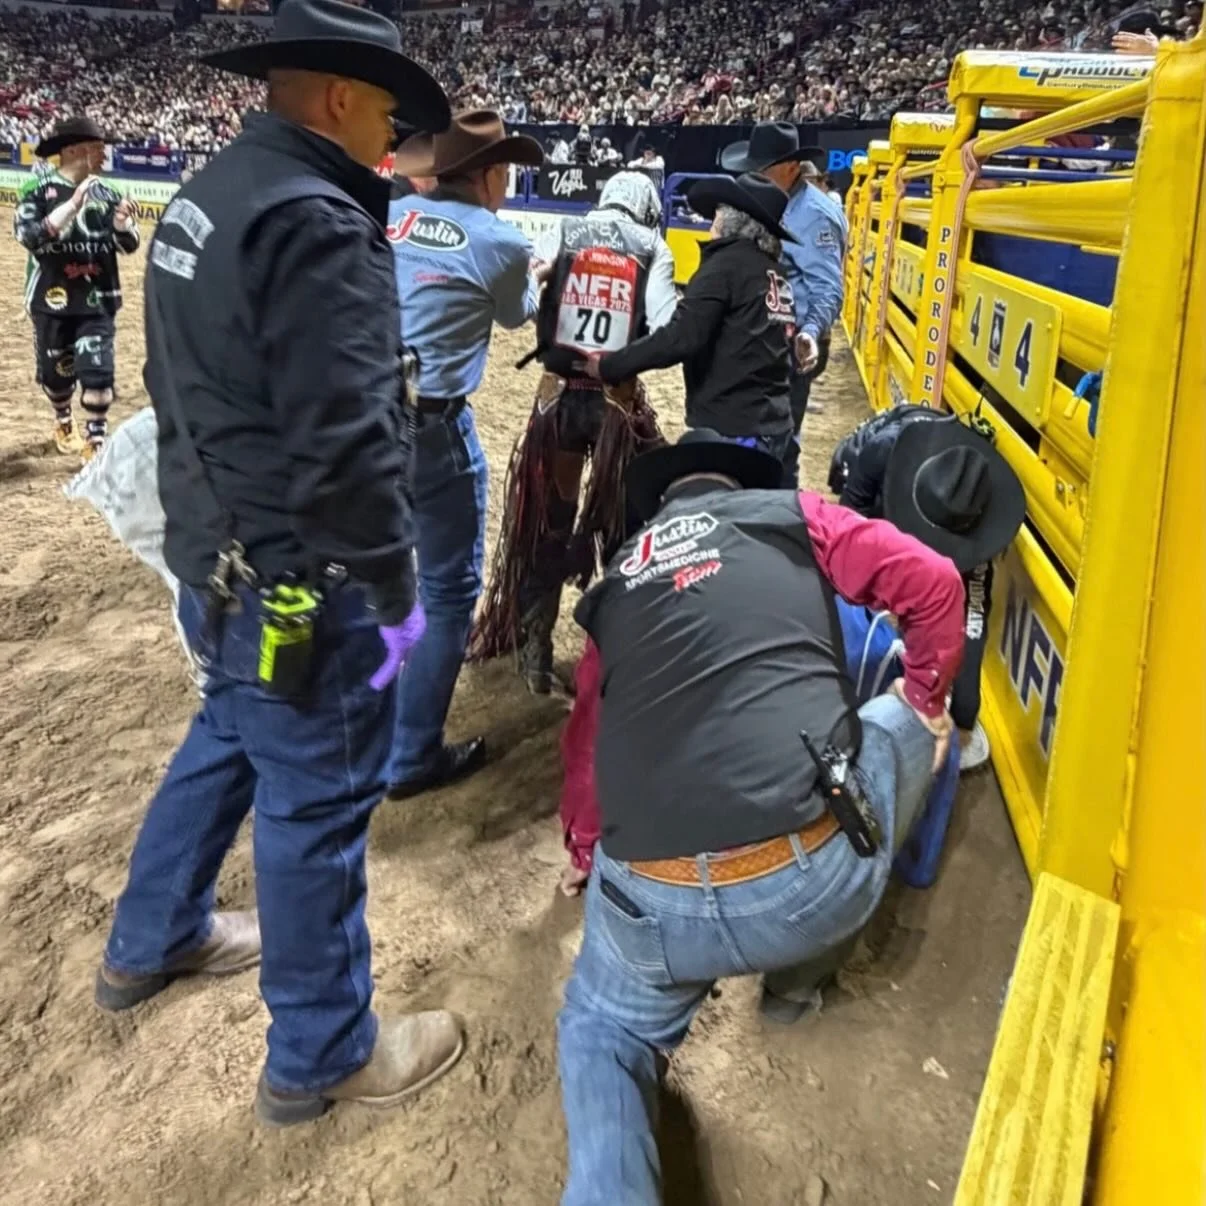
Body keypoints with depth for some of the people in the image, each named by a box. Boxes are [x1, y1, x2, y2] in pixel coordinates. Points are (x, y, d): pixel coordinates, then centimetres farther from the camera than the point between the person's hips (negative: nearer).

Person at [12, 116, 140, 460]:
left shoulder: (104, 193, 1)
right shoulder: (39, 191, -7)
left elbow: (128, 245, 2)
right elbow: (29, 237, -20)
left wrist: (122, 223, -20)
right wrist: (73, 206, -29)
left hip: (98, 301, 1)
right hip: (52, 301, -1)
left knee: (98, 371, -7)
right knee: (55, 371, 14)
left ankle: (95, 442, 7)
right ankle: (63, 422, 41)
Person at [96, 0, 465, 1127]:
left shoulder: (203, 198, 10)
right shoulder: (317, 223, -21)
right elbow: (344, 445, -27)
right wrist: (394, 587, -16)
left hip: (213, 555, 10)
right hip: (292, 582, -10)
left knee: (225, 742, 27)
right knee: (316, 801, 4)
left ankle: (151, 942, 48)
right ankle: (321, 1055, 25)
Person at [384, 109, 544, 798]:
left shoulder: (389, 216, 9)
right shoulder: (499, 241, -5)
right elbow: (520, 315, 14)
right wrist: (533, 275, 35)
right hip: (430, 425, -7)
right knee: (450, 586, 6)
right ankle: (413, 756, 11)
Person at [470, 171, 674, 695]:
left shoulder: (562, 233, 6)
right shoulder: (653, 248, 4)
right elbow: (666, 328, -9)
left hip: (559, 394, 1)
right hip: (618, 400, -1)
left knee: (546, 524, 13)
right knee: (625, 523, 15)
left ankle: (535, 652, 18)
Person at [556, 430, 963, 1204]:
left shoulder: (616, 581, 23)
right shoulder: (791, 515, 14)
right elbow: (933, 583, 4)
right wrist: (926, 701, 24)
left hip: (653, 903, 3)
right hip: (816, 878, -2)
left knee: (601, 1034, 35)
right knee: (907, 724, 30)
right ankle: (797, 971, 39)